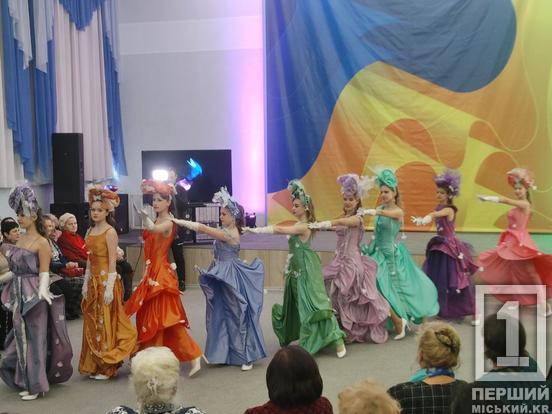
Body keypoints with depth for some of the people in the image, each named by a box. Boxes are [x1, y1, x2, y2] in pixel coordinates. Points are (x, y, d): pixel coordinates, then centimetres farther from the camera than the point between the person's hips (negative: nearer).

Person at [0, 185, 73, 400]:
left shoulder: (41, 242, -11)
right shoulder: (20, 240, 10)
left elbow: (44, 272, -15)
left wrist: (43, 290, -29)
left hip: (34, 296, -7)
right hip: (19, 295, 7)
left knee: (34, 337, 0)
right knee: (21, 336, 13)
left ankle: (36, 384, 10)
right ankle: (26, 380, 27)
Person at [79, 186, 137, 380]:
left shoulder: (110, 232, -11)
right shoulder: (90, 231, 11)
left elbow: (112, 262, -15)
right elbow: (89, 259, 15)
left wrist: (109, 287, -19)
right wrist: (86, 282, 12)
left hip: (106, 280, -8)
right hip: (93, 281, 8)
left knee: (105, 323, -1)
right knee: (92, 323, 12)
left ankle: (106, 367, 9)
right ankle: (94, 365, 22)